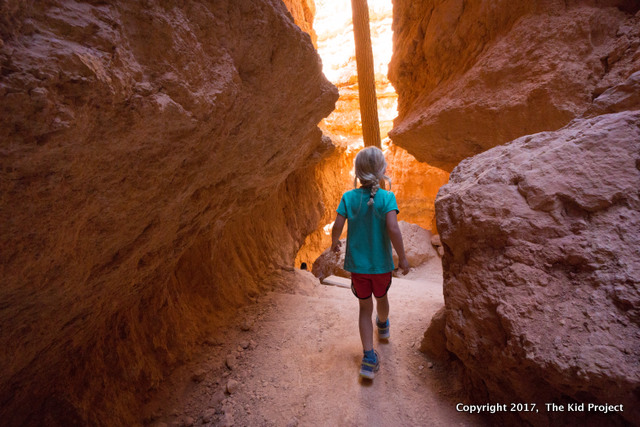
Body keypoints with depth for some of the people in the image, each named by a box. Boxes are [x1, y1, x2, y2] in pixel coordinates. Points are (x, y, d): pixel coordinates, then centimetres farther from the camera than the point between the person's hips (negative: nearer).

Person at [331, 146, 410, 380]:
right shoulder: (387, 197, -16)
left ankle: (369, 356, 10)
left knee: (365, 307, 15)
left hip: (357, 263, 0)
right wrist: (402, 257, -13)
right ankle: (383, 326, 57)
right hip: (381, 263, 0)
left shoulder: (349, 197, -11)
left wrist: (334, 242, 7)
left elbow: (337, 226, -14)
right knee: (381, 297, 28)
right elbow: (393, 228, -25)